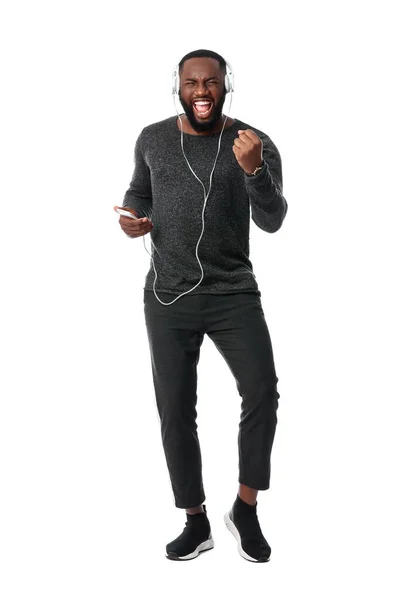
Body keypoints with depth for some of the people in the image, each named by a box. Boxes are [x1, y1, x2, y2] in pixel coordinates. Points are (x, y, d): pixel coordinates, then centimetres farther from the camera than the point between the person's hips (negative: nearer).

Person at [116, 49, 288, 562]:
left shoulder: (254, 144, -5)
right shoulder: (152, 139, 3)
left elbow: (272, 222, -15)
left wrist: (253, 169, -32)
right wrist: (133, 217, -3)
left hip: (234, 293, -2)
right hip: (168, 298, 2)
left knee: (263, 394, -17)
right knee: (175, 411, 6)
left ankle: (245, 509, 8)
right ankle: (196, 523, 24)